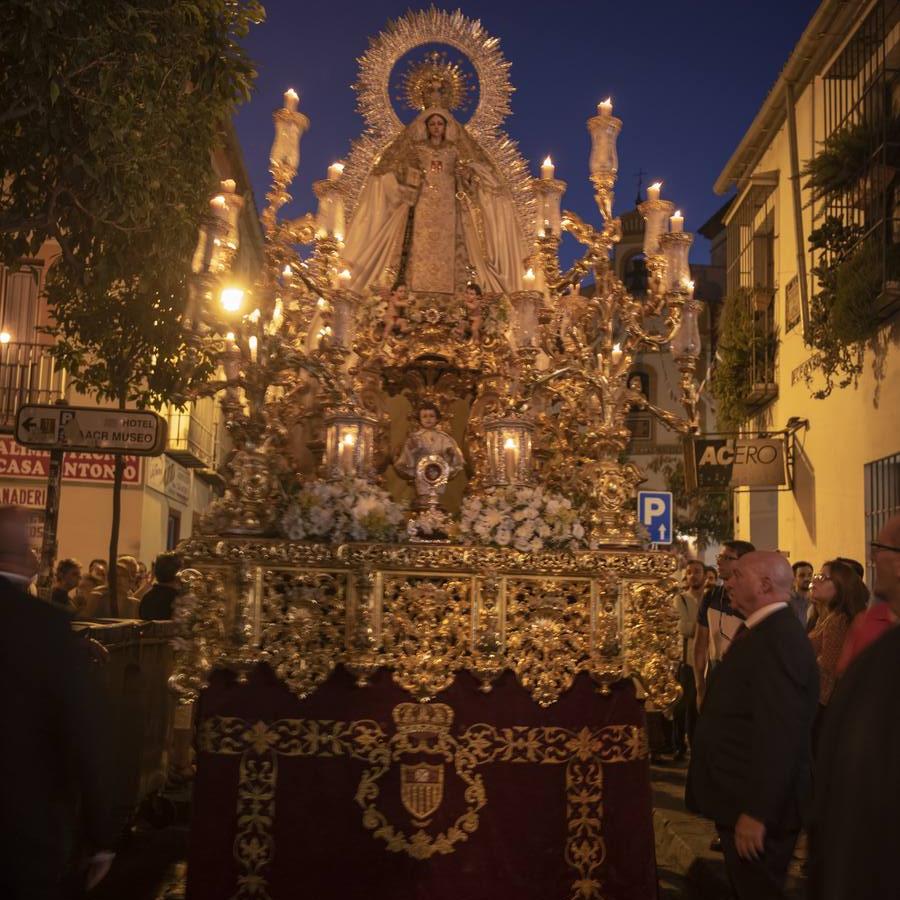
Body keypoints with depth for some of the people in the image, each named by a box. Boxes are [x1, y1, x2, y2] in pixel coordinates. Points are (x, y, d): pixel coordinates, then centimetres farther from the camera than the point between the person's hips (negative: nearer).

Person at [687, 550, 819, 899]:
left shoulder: (779, 639, -24)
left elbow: (779, 736, -29)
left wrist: (756, 813, -26)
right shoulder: (764, 632, 10)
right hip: (743, 799, 10)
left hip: (758, 808, -10)